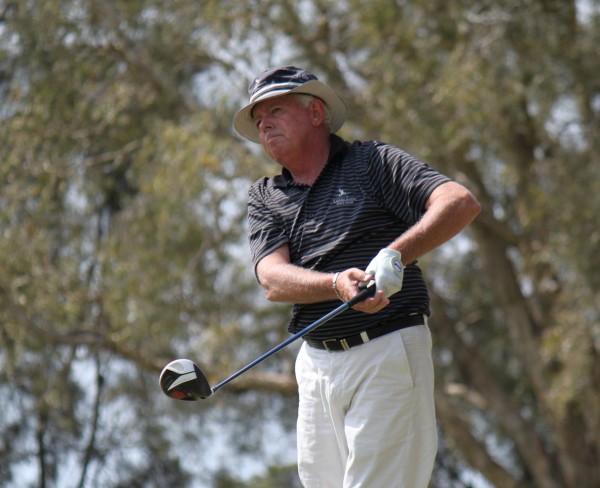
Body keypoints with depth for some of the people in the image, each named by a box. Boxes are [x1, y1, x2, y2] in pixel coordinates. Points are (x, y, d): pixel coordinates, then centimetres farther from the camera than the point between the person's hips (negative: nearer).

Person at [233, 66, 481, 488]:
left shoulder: (373, 163, 3)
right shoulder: (264, 197, 15)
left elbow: (461, 203, -12)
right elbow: (273, 280, -3)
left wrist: (395, 254, -27)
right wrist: (338, 285, -24)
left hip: (388, 357, -5)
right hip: (316, 365, 5)